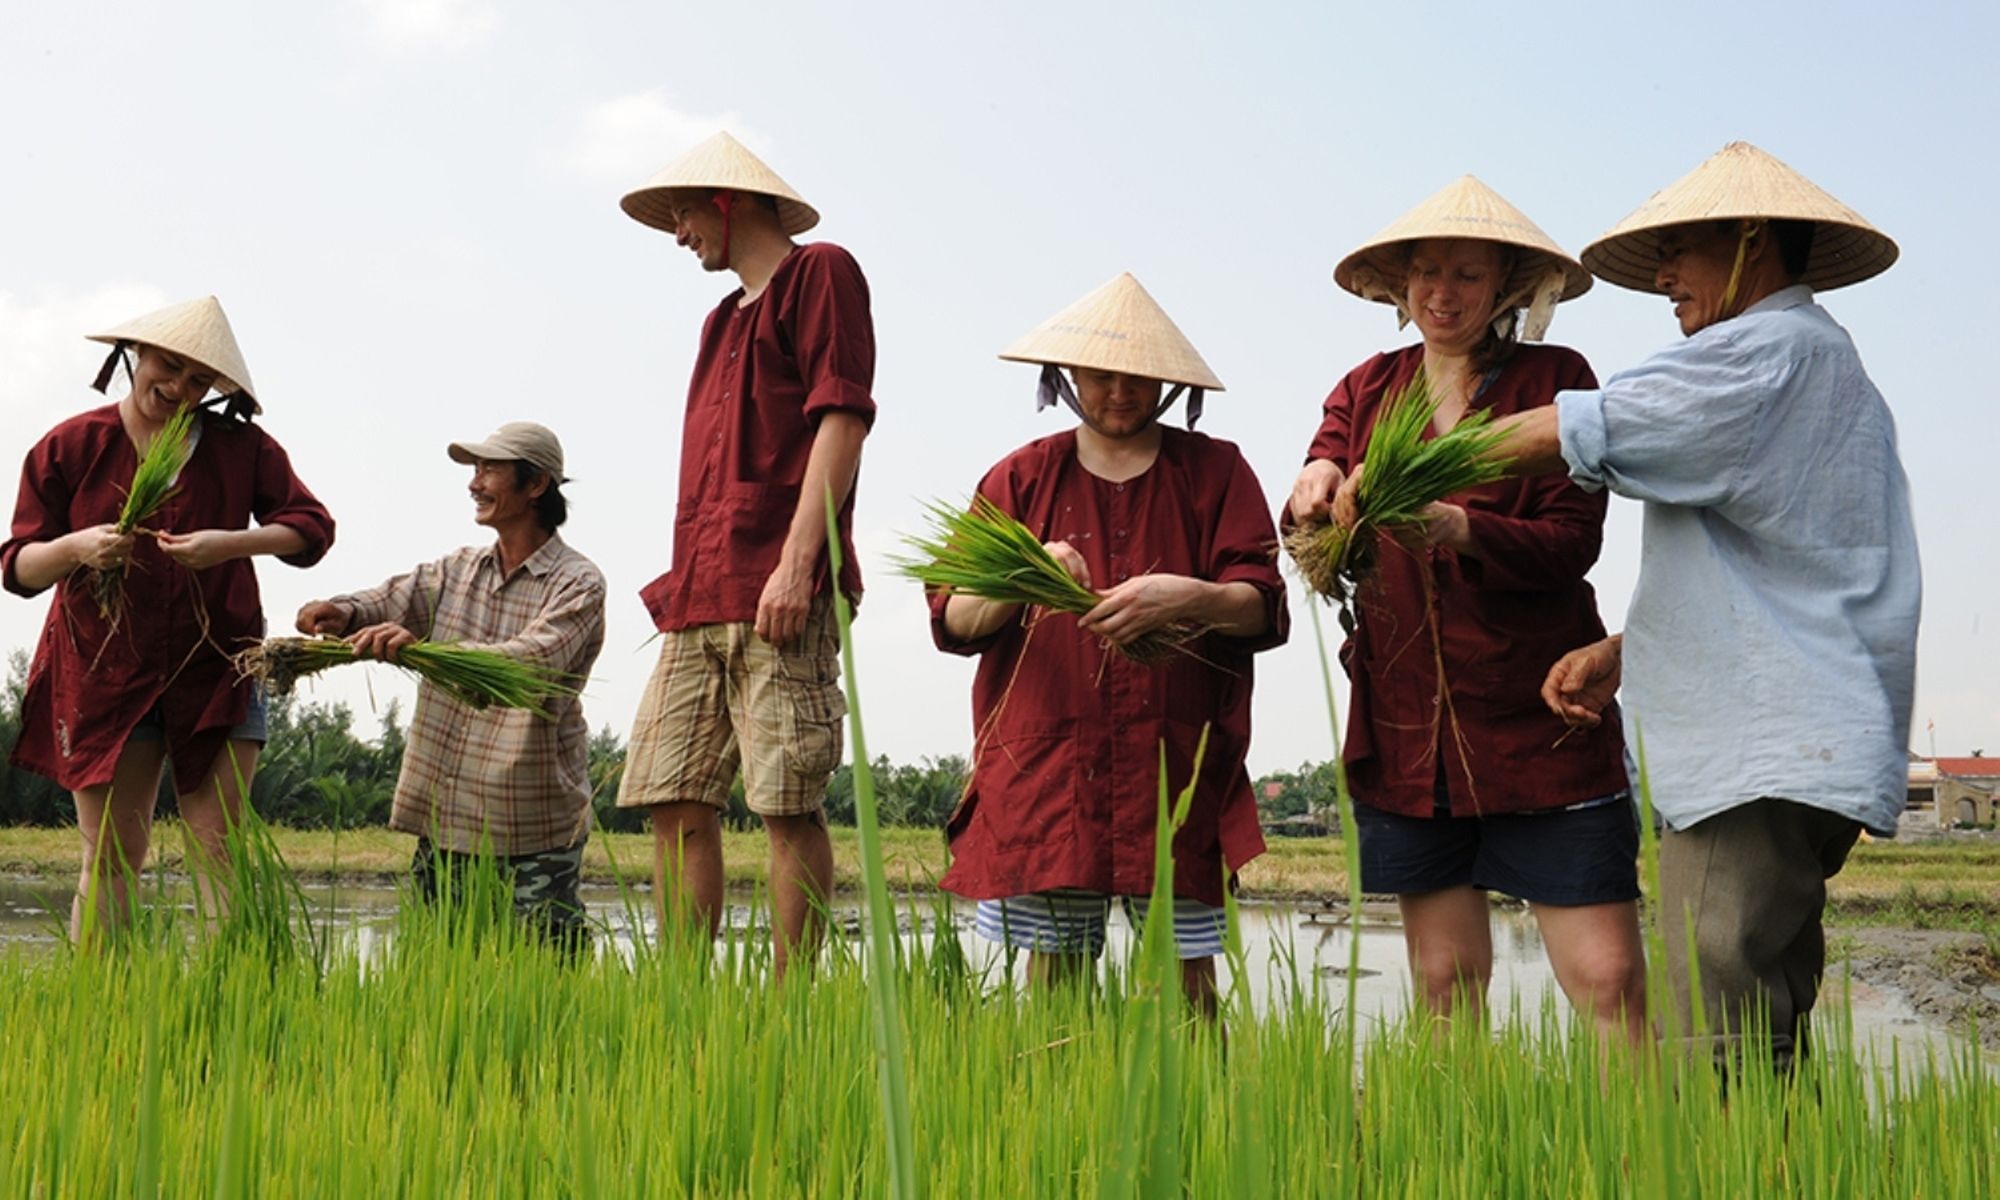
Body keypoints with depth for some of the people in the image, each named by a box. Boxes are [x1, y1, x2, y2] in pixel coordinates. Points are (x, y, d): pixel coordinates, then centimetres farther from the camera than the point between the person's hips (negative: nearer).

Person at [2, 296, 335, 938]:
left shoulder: (242, 447, 3)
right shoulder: (70, 446, 1)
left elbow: (312, 526, -1)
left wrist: (232, 543, -18)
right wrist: (75, 548, -23)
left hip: (216, 669, 0)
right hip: (103, 671, 0)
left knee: (219, 848, -3)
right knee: (111, 854, -1)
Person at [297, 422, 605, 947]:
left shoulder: (578, 584, -8)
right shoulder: (458, 569, 14)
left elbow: (532, 663, -23)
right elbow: (393, 599, 2)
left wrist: (422, 648, -35)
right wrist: (343, 613, -22)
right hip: (444, 822, 6)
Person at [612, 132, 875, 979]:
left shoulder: (820, 273, 4)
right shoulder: (724, 319, 29)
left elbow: (842, 417, -8)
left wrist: (797, 561, -18)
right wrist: (684, 586, 17)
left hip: (780, 597, -8)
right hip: (699, 599, 8)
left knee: (788, 805, -8)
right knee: (676, 805, 2)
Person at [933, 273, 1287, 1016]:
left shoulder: (1213, 472, 9)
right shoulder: (1023, 477, 12)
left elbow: (1263, 609, -1)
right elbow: (951, 620, 4)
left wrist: (1186, 597, -21)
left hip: (1176, 769, -1)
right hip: (1043, 769, 1)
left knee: (1184, 977, -3)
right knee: (1053, 973, 0)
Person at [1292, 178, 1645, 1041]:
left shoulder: (1555, 379, 1)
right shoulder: (1368, 389, 11)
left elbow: (1573, 540, -10)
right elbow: (1314, 541, -2)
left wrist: (1456, 528, -28)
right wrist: (1318, 480, -26)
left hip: (1538, 721, -3)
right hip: (1405, 724, 3)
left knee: (1606, 980, -7)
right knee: (1444, 984, 9)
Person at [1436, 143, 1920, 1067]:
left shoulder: (1770, 349, -8)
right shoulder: (1819, 365, 25)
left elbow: (1567, 433, -15)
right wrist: (1626, 652, 15)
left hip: (1767, 757, -11)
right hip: (1785, 752, 11)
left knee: (1729, 1061, -14)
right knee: (1759, 1046, 11)